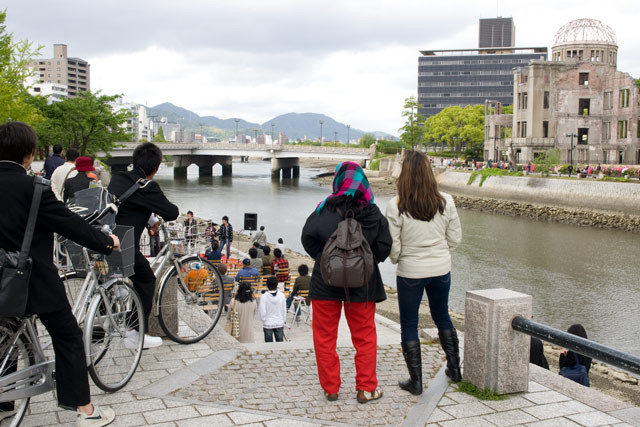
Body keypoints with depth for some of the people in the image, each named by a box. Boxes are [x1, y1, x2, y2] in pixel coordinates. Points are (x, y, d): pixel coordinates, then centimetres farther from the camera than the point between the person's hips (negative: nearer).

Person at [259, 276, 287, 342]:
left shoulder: (264, 296, -14)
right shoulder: (281, 295, -8)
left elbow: (262, 312, -10)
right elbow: (284, 310, 1)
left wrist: (264, 321, 8)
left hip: (268, 324, -2)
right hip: (279, 324, 2)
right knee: (280, 343, 11)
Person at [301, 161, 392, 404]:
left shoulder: (325, 209, -8)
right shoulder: (373, 213, -3)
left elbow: (308, 237, -18)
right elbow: (385, 247, -6)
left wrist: (323, 258, -4)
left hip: (326, 281, -1)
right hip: (362, 283, 2)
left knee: (325, 335, 12)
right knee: (364, 336, 13)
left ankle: (330, 388, 17)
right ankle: (366, 388, 16)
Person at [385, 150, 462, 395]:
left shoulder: (396, 206, -17)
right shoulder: (445, 202, -7)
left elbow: (392, 246, -13)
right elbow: (455, 238, 2)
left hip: (410, 272, -3)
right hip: (441, 269, 4)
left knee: (409, 325, 10)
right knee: (442, 317, 24)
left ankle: (416, 381, 14)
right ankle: (454, 369, 34)